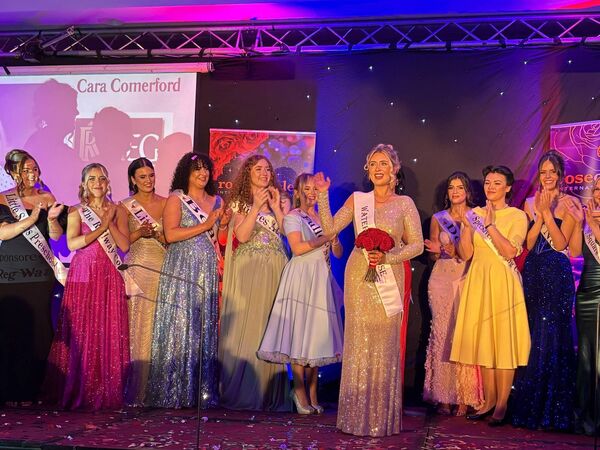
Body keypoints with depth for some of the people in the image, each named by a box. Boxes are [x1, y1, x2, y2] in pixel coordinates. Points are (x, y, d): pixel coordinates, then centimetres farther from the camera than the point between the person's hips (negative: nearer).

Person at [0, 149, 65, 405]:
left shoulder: (47, 199, 11)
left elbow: (56, 237, 6)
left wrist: (52, 218, -13)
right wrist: (31, 219, -20)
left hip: (40, 275, 2)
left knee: (37, 332, -2)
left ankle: (29, 391, 5)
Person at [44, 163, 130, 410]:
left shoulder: (117, 211, 11)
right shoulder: (76, 211, 7)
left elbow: (125, 245, 1)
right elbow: (72, 243, -10)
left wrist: (110, 222, -7)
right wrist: (101, 227, -12)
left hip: (110, 278, 1)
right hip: (83, 275, -1)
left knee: (109, 333, -2)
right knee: (81, 332, -3)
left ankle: (107, 393, 5)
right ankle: (78, 392, 4)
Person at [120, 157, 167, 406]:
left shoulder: (165, 203, 12)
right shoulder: (126, 206, 7)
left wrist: (157, 234, -7)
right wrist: (140, 232, -11)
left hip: (163, 269, 2)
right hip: (138, 269, -2)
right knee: (138, 327, -6)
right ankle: (137, 391, -2)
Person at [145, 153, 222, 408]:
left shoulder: (217, 201, 16)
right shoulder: (176, 198, 1)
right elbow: (170, 234, -11)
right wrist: (204, 226, -11)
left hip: (208, 272, 5)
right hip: (181, 270, -5)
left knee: (205, 328, 3)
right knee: (179, 327, -6)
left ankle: (202, 392, 8)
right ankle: (174, 393, -1)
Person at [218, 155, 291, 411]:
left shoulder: (278, 200, 16)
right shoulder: (239, 202, 6)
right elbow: (242, 235, -8)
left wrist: (276, 207, -2)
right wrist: (257, 205, -10)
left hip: (275, 271, 3)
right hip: (248, 270, -3)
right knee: (245, 326, -5)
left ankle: (270, 393, 8)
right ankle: (241, 392, 2)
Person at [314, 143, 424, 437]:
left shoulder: (404, 203, 3)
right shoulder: (357, 200, 6)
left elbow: (417, 245, -1)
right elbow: (330, 229, -1)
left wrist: (387, 257, -14)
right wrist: (323, 195, -5)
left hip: (389, 279, -1)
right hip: (359, 277, 1)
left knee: (384, 344, 3)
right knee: (359, 342, 2)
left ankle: (382, 417, 14)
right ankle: (356, 415, 12)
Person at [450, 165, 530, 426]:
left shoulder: (517, 216, -1)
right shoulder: (475, 214, 9)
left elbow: (510, 252, -15)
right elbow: (465, 254, 2)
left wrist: (489, 225, -16)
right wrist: (467, 226, -11)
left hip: (503, 283, -4)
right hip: (478, 281, 4)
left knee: (504, 343, -1)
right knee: (483, 341, 7)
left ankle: (501, 405, 7)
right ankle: (489, 401, 17)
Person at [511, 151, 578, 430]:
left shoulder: (569, 203, -1)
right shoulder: (530, 203, 11)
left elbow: (561, 244, -9)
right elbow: (528, 244, 2)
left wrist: (548, 212, -14)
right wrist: (539, 214, -8)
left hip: (557, 275, -4)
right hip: (533, 273, 4)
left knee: (552, 336, -2)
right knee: (531, 337, 5)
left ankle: (551, 409, 9)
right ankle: (530, 407, 14)